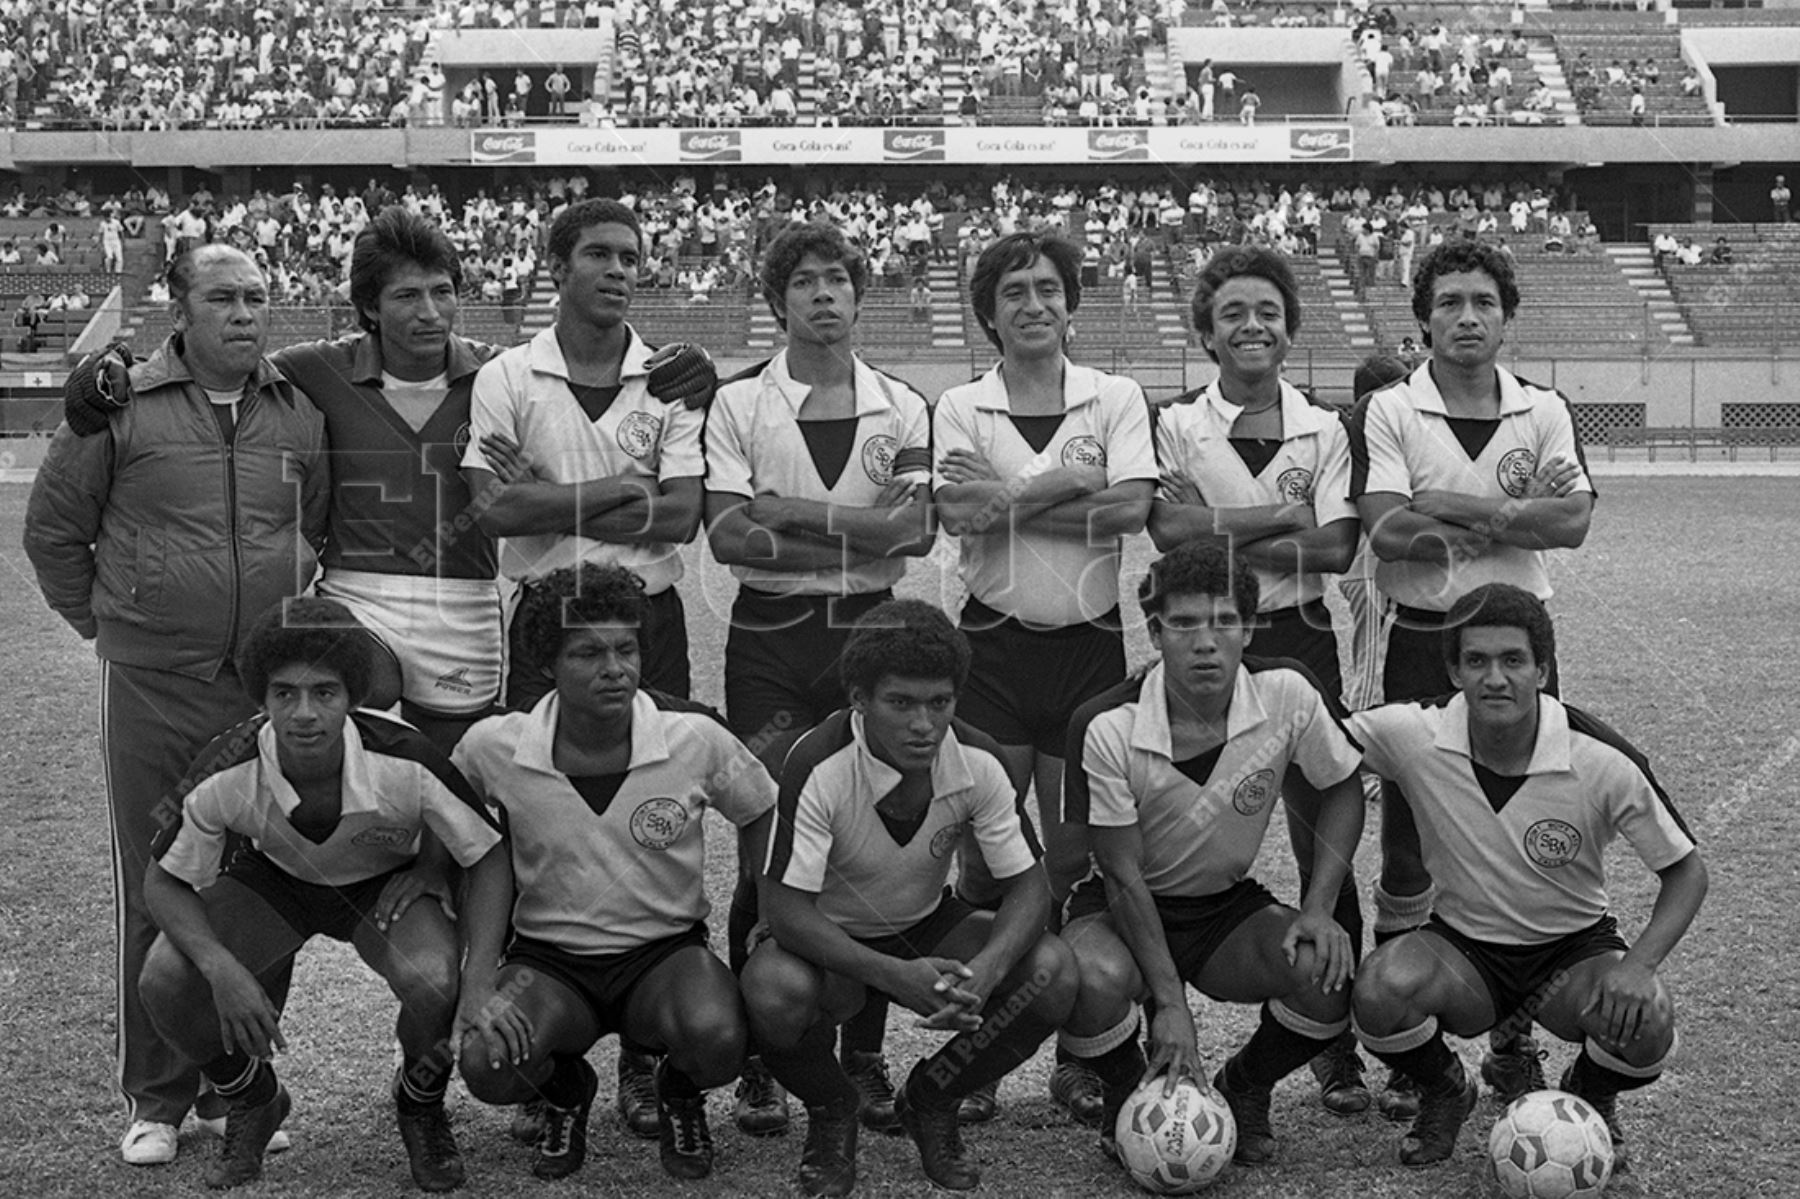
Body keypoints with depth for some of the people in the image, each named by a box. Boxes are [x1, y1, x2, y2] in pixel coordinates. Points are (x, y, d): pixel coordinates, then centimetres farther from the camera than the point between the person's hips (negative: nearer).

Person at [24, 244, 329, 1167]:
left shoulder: (301, 414, 6)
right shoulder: (120, 407, -2)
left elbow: (323, 529, 17)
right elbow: (52, 528, 7)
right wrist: (107, 624, 7)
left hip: (272, 689, 2)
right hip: (150, 690, -2)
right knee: (154, 894, 4)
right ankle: (154, 1099, 16)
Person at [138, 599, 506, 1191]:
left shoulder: (407, 762, -34)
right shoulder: (226, 777, -29)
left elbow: (490, 857, -20)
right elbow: (164, 881, -14)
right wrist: (222, 968, -31)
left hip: (387, 884, -2)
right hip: (273, 878, 2)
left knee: (435, 983, -34)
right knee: (164, 981, -23)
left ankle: (420, 1107, 3)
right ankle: (252, 1102, 10)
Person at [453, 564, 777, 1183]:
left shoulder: (696, 737, -11)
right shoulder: (492, 748, -13)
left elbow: (760, 814, 9)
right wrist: (478, 980, -10)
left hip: (666, 951, 0)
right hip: (547, 958, 0)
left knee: (717, 1039, -34)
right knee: (488, 1066, -31)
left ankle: (680, 1091, 9)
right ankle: (565, 1091, 11)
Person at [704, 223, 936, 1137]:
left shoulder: (902, 408, 9)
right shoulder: (738, 404, 4)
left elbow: (918, 528, -6)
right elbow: (725, 533, -8)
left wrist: (795, 512, -12)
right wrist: (863, 531, -12)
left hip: (868, 631, 2)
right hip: (770, 635, -1)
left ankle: (864, 1055, 11)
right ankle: (758, 1059, 6)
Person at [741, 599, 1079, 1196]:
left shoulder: (977, 761, -17)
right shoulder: (818, 767, -28)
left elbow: (1028, 885, -13)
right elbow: (784, 907, -29)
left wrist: (983, 972, -34)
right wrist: (895, 975, -42)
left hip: (929, 927, 3)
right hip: (829, 940, -3)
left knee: (1053, 973, -22)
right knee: (777, 992, -38)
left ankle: (931, 1101, 5)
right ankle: (830, 1113, 0)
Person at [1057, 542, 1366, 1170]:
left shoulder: (1287, 693, -16)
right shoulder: (1106, 728, -23)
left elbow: (1340, 790, 1)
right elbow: (1122, 876, -18)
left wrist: (1318, 907, -12)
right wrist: (1170, 1003, -22)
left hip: (1230, 906, 3)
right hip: (1124, 909, -2)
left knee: (1326, 972, -27)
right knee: (1094, 981, -36)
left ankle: (1243, 1089, 7)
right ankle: (1128, 1094, 2)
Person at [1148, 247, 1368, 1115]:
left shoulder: (1324, 430, 8)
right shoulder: (1175, 426, 4)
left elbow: (1337, 549, -5)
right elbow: (1167, 528, -12)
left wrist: (1219, 534, -11)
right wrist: (1282, 518, -11)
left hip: (1299, 642, 1)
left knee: (1326, 844, 0)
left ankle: (1337, 1046, 9)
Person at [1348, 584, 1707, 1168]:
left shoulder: (1602, 761, -20)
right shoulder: (1415, 735, -18)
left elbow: (1685, 870, -9)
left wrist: (1639, 963, -26)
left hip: (1574, 946, 0)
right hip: (1462, 945, 0)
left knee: (1646, 1025, -31)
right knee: (1379, 992, -32)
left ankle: (1590, 1098, 8)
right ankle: (1445, 1095, 5)